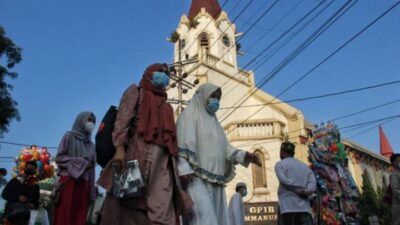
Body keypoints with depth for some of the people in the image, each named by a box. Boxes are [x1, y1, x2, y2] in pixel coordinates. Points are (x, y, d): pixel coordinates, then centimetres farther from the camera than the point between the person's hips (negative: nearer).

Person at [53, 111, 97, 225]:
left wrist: (92, 190, 8)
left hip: (84, 184, 4)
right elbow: (59, 157, -1)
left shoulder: (91, 145, 20)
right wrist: (80, 162, -9)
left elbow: (92, 167, 15)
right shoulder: (69, 136, 8)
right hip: (68, 181, -4)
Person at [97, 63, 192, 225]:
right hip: (137, 155, -4)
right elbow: (122, 121, 1)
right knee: (128, 210, -9)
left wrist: (179, 170, 11)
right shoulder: (136, 92, 17)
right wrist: (120, 148, -17)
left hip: (162, 162, 5)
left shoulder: (166, 107, 30)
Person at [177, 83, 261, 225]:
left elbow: (225, 148, 15)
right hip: (196, 178, -7)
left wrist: (244, 156, -1)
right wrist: (184, 168, -21)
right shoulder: (189, 114, 6)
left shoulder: (214, 122, 26)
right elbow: (182, 143, -7)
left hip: (215, 181, 8)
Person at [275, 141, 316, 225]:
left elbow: (284, 181, -10)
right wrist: (305, 191, -8)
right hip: (304, 206, 4)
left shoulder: (280, 164, 7)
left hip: (288, 206, -4)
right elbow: (313, 183, 6)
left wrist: (300, 190, -8)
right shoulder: (305, 166, 22)